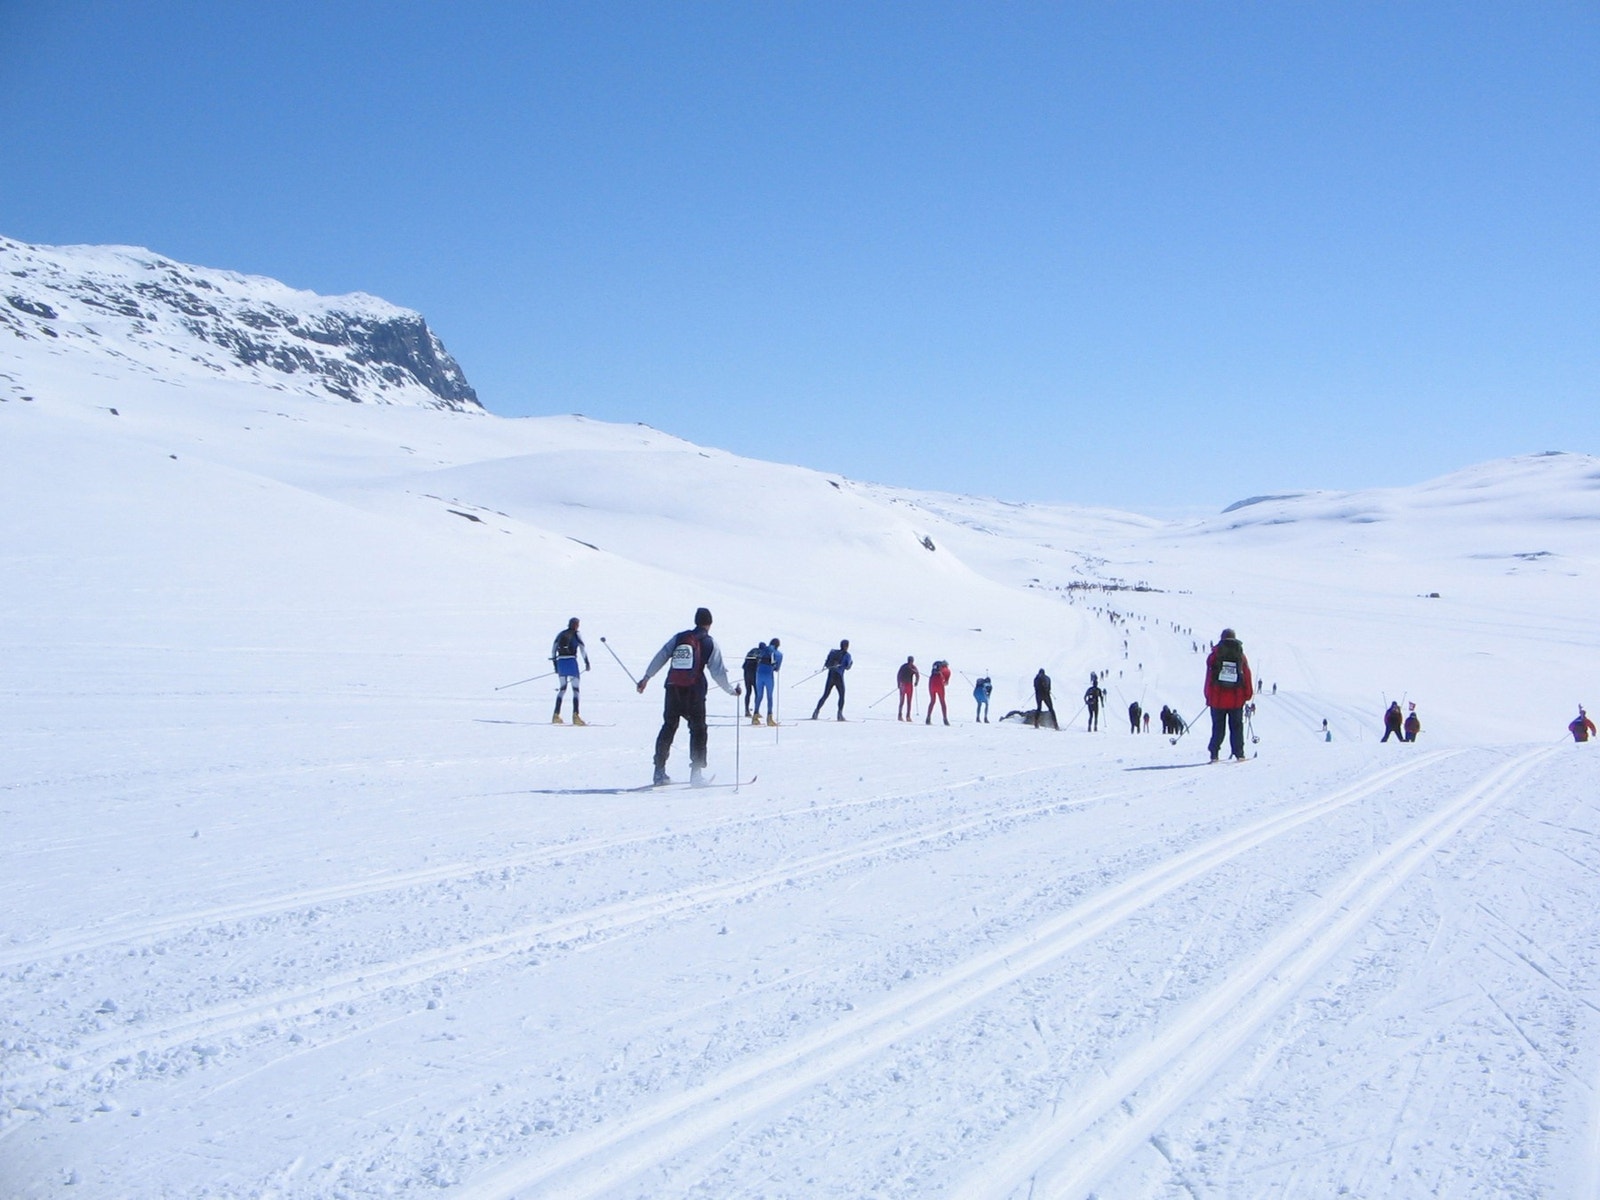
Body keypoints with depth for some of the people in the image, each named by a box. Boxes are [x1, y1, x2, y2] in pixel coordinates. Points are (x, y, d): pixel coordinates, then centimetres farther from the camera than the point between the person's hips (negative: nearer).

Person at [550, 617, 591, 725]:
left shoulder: (561, 634, 14)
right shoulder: (576, 634, 0)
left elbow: (553, 649, 13)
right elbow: (582, 649, -8)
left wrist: (555, 665, 18)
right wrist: (587, 663, -1)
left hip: (560, 662, 5)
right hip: (571, 662, -5)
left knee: (562, 688, 17)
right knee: (575, 689, -1)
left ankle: (556, 716, 12)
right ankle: (575, 716, -13)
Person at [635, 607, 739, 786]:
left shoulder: (679, 637, 10)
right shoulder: (710, 643, 1)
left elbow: (660, 657, 7)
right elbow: (718, 672, -1)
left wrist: (646, 678, 13)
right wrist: (732, 690, 11)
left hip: (673, 689, 3)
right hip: (694, 692, -3)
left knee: (668, 727, 13)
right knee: (698, 730, 8)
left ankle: (659, 772, 13)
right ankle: (697, 771, 0)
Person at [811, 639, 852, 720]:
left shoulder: (832, 652, 8)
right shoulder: (847, 655, -2)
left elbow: (826, 665, 6)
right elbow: (847, 667, -5)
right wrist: (851, 662, 13)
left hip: (830, 677, 3)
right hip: (839, 678, -3)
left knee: (825, 696, 10)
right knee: (842, 696, 15)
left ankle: (816, 711, -3)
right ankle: (840, 714, 0)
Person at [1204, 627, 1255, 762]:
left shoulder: (1214, 655, -1)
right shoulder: (1241, 656, 4)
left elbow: (1209, 677, -1)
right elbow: (1247, 676, 4)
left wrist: (1208, 696, 5)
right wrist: (1248, 695, 11)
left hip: (1218, 699, -1)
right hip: (1236, 699, 1)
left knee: (1218, 727, 5)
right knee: (1236, 726, 9)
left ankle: (1214, 754, -1)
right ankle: (1239, 753, 5)